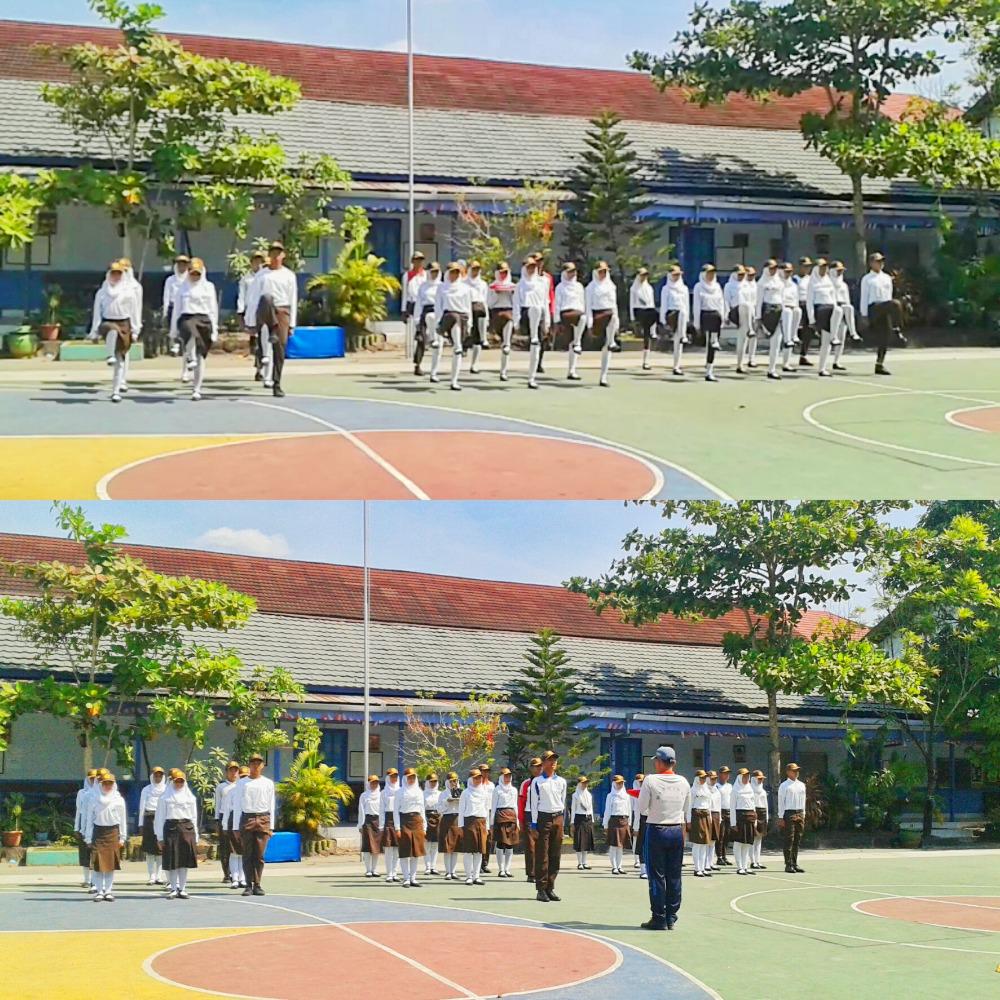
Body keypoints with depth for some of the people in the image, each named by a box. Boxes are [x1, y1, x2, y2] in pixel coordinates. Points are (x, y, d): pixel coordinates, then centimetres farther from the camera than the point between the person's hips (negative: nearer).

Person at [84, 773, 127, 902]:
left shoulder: (119, 800, 4)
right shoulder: (95, 800, 4)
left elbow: (123, 820, 7)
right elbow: (89, 819, 6)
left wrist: (122, 838, 4)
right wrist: (88, 838, 3)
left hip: (113, 832, 0)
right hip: (98, 832, 0)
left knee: (111, 864, 4)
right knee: (98, 864, -2)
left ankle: (108, 891, 9)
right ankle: (99, 891, 2)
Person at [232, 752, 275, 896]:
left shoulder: (268, 783, 11)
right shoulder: (242, 784, 9)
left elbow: (271, 806, 11)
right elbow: (237, 806, 8)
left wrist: (271, 826, 6)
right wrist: (236, 827, 2)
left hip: (263, 819, 0)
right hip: (246, 819, 0)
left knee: (259, 855, -2)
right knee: (247, 854, -2)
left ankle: (257, 885, 2)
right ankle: (249, 885, -1)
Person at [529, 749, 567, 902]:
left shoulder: (561, 781, 12)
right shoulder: (537, 781, -1)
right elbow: (533, 803, -3)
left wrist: (561, 818, 11)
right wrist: (535, 823, -8)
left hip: (558, 818, 4)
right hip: (543, 818, -4)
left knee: (555, 855, 5)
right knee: (542, 855, -4)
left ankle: (550, 888, 11)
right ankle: (541, 889, -2)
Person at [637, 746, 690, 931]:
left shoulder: (650, 780, -11)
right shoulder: (683, 782, 2)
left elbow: (642, 808, -6)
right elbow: (686, 810, 10)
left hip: (656, 830, -4)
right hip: (677, 830, 4)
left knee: (656, 876, 1)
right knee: (674, 876, 9)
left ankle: (659, 919, 2)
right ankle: (671, 918, 12)